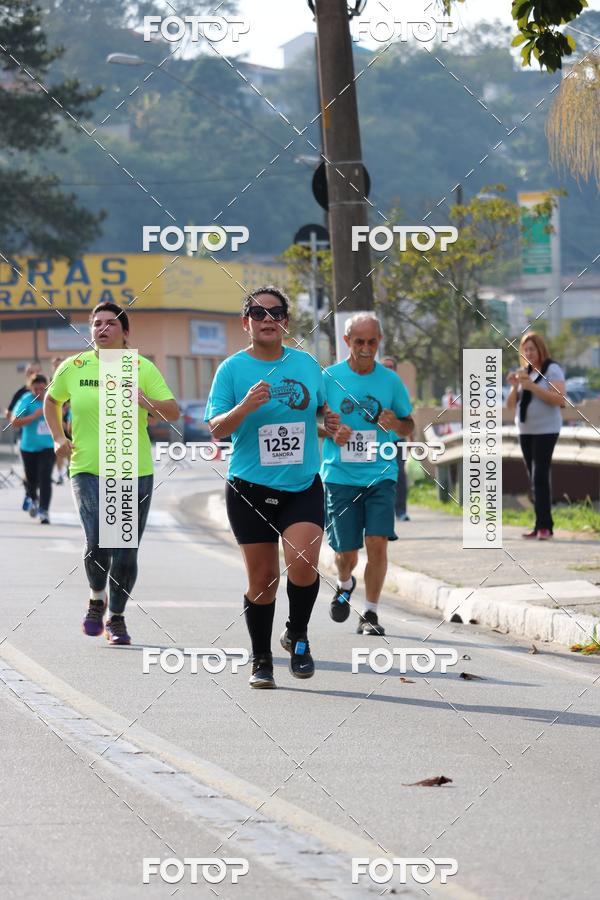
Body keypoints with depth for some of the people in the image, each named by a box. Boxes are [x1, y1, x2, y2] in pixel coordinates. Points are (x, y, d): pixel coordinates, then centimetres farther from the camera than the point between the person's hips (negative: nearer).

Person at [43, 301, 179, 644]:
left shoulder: (143, 368, 0)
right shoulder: (73, 368, 2)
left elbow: (173, 412, -2)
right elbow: (52, 400, 21)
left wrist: (146, 401, -21)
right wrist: (59, 438, 8)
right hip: (88, 470, -1)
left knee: (126, 553, 4)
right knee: (99, 542, -18)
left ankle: (116, 618, 24)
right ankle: (97, 598, 11)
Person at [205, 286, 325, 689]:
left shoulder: (307, 364, 6)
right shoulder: (232, 369, -2)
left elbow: (324, 411, 22)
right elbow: (217, 429, -6)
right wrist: (246, 406, -23)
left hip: (303, 486, 1)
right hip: (250, 489, -1)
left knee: (303, 563, -19)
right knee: (263, 577, 3)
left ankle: (297, 637, 7)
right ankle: (261, 660, 20)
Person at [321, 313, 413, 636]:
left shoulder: (390, 380, 4)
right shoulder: (329, 377, 0)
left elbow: (409, 426, 13)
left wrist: (396, 424, -10)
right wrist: (331, 433, -13)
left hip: (380, 475, 0)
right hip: (339, 475, 0)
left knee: (377, 542, -13)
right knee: (346, 550, 1)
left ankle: (370, 615, 1)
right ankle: (345, 585, 36)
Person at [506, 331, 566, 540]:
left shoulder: (552, 370, -5)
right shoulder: (523, 373, 15)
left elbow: (560, 399, -17)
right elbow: (511, 405, 15)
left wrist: (532, 386, -21)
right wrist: (514, 387, -4)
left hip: (545, 430, -7)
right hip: (525, 431, 7)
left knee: (540, 476, -15)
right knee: (534, 478, 4)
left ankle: (544, 525, -15)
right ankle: (542, 526, 6)